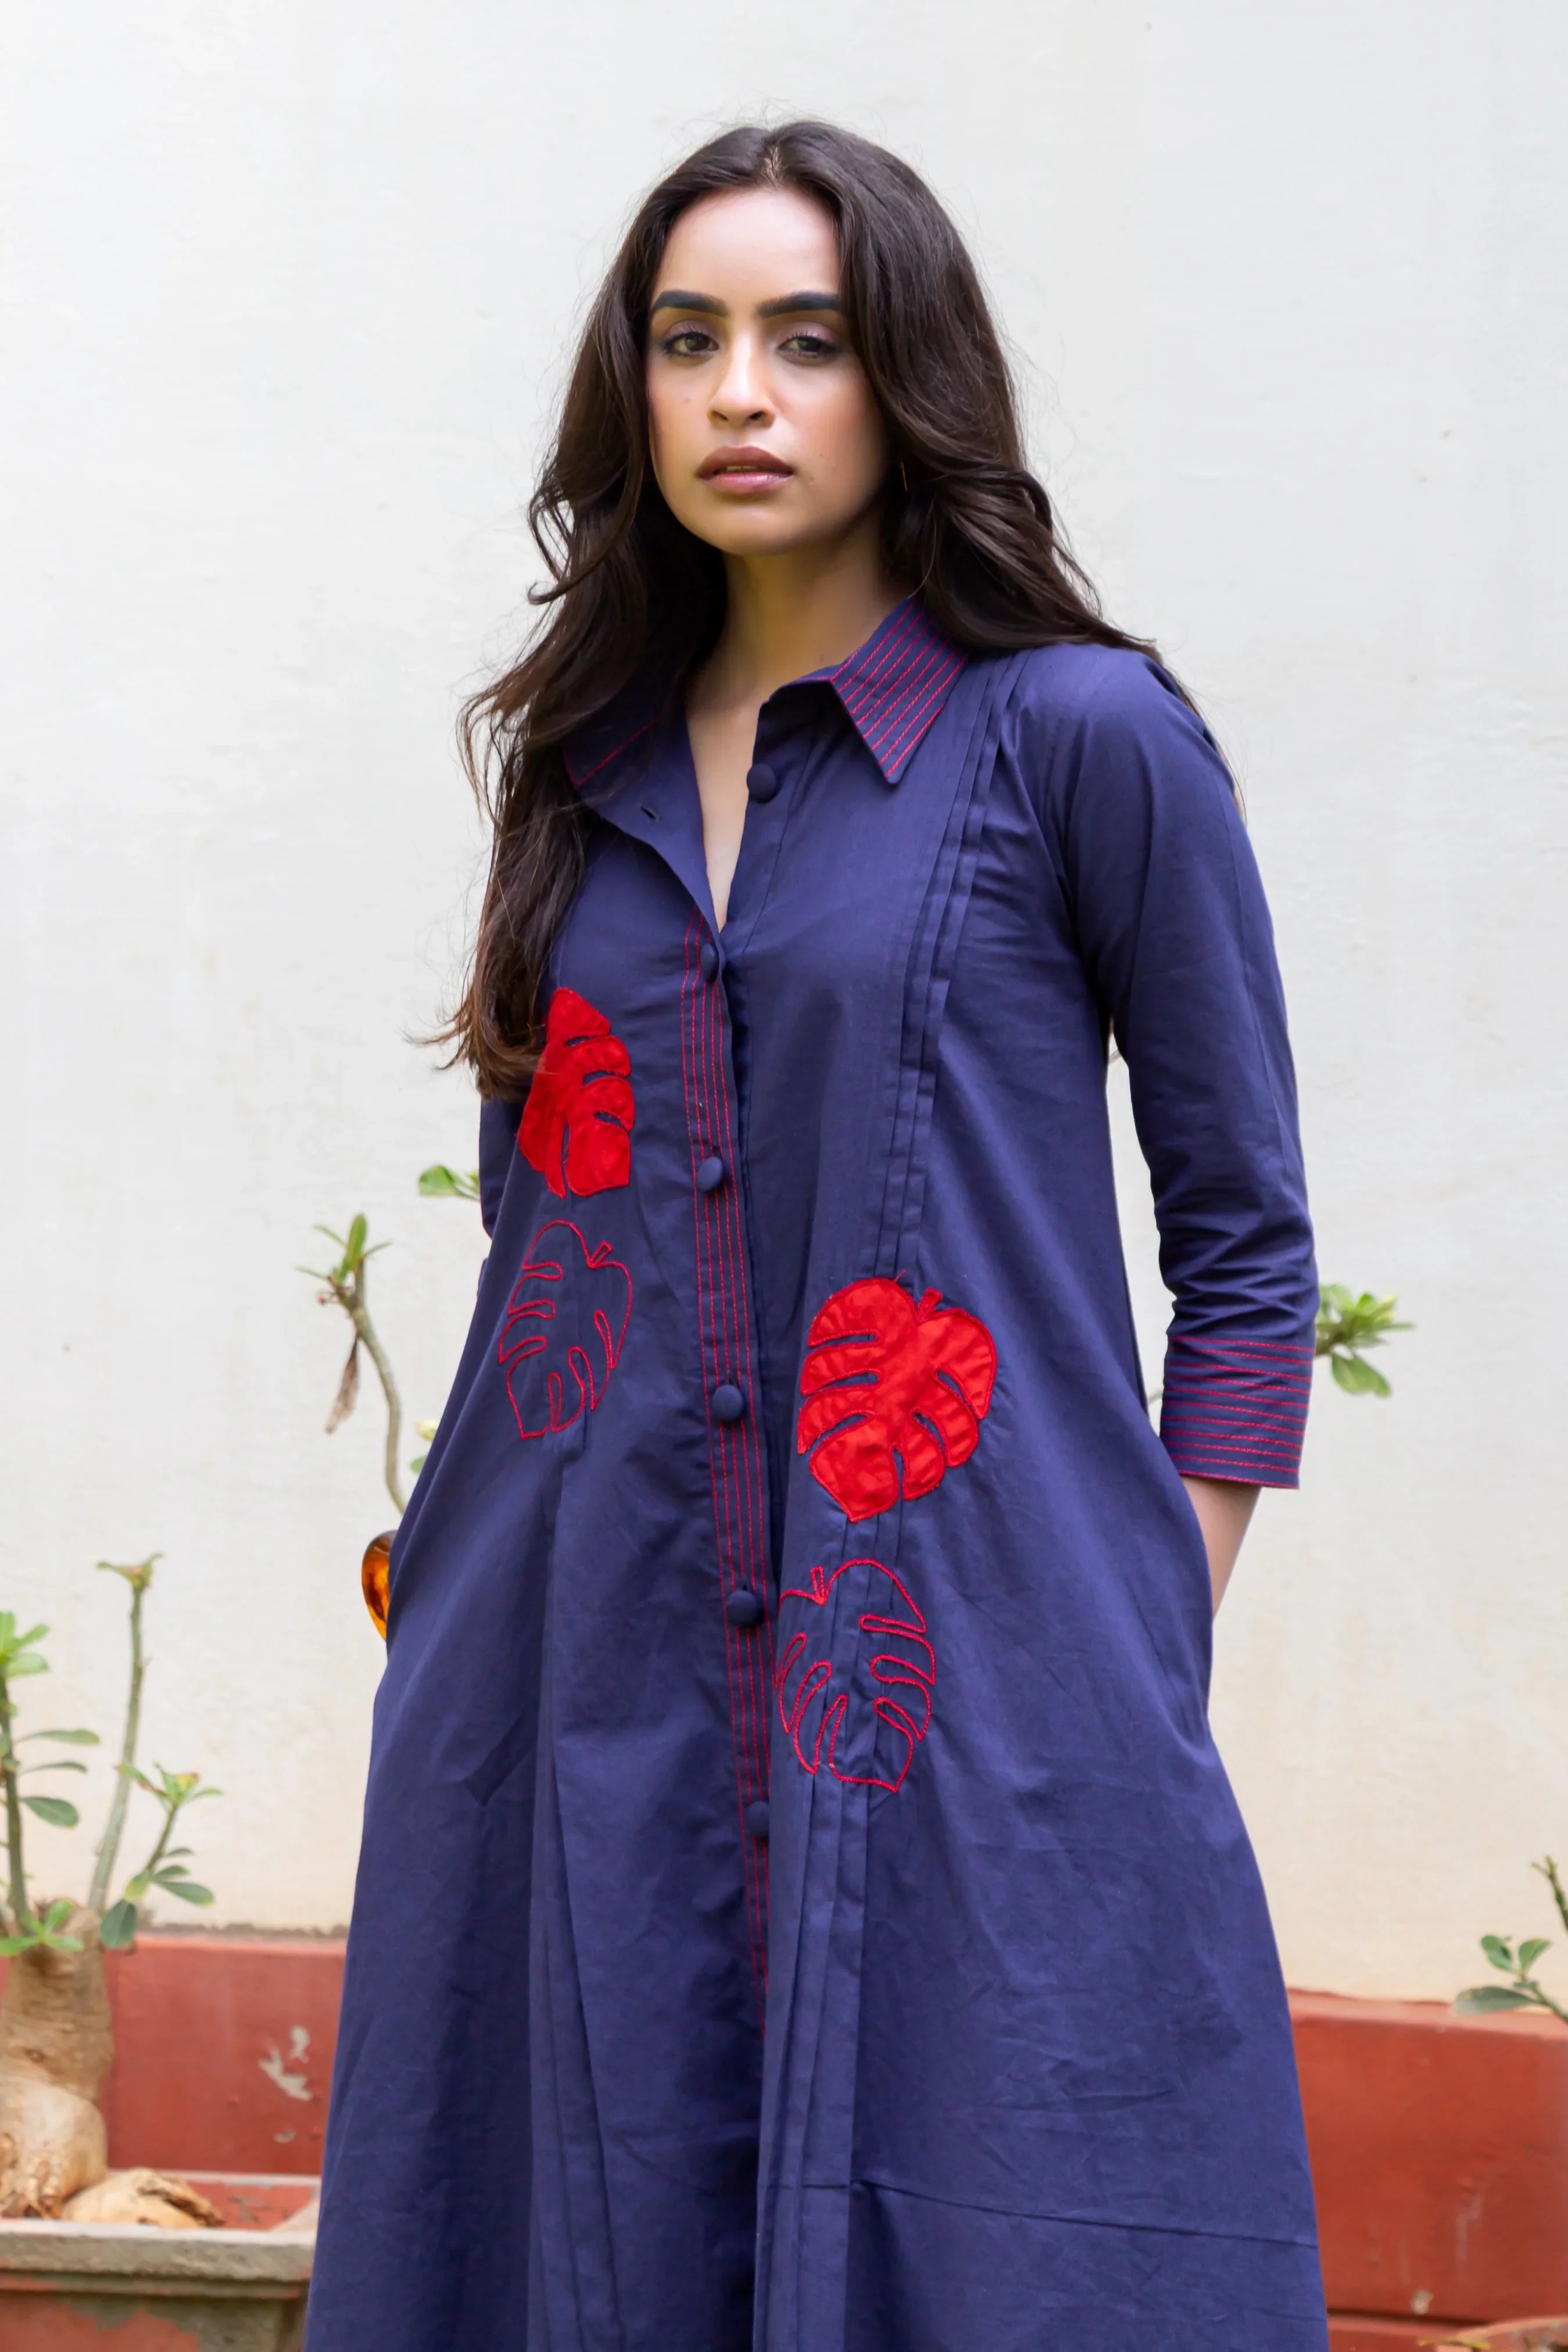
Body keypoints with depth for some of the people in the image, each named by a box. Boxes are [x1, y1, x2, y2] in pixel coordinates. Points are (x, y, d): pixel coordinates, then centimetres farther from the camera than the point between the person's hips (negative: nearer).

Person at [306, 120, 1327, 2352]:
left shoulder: (1078, 737, -2)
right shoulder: (589, 761, 13)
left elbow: (1246, 1242, 0)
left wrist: (1148, 1653, -5)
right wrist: (466, 1575, 10)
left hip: (963, 1677, -4)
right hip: (595, 1675, 5)